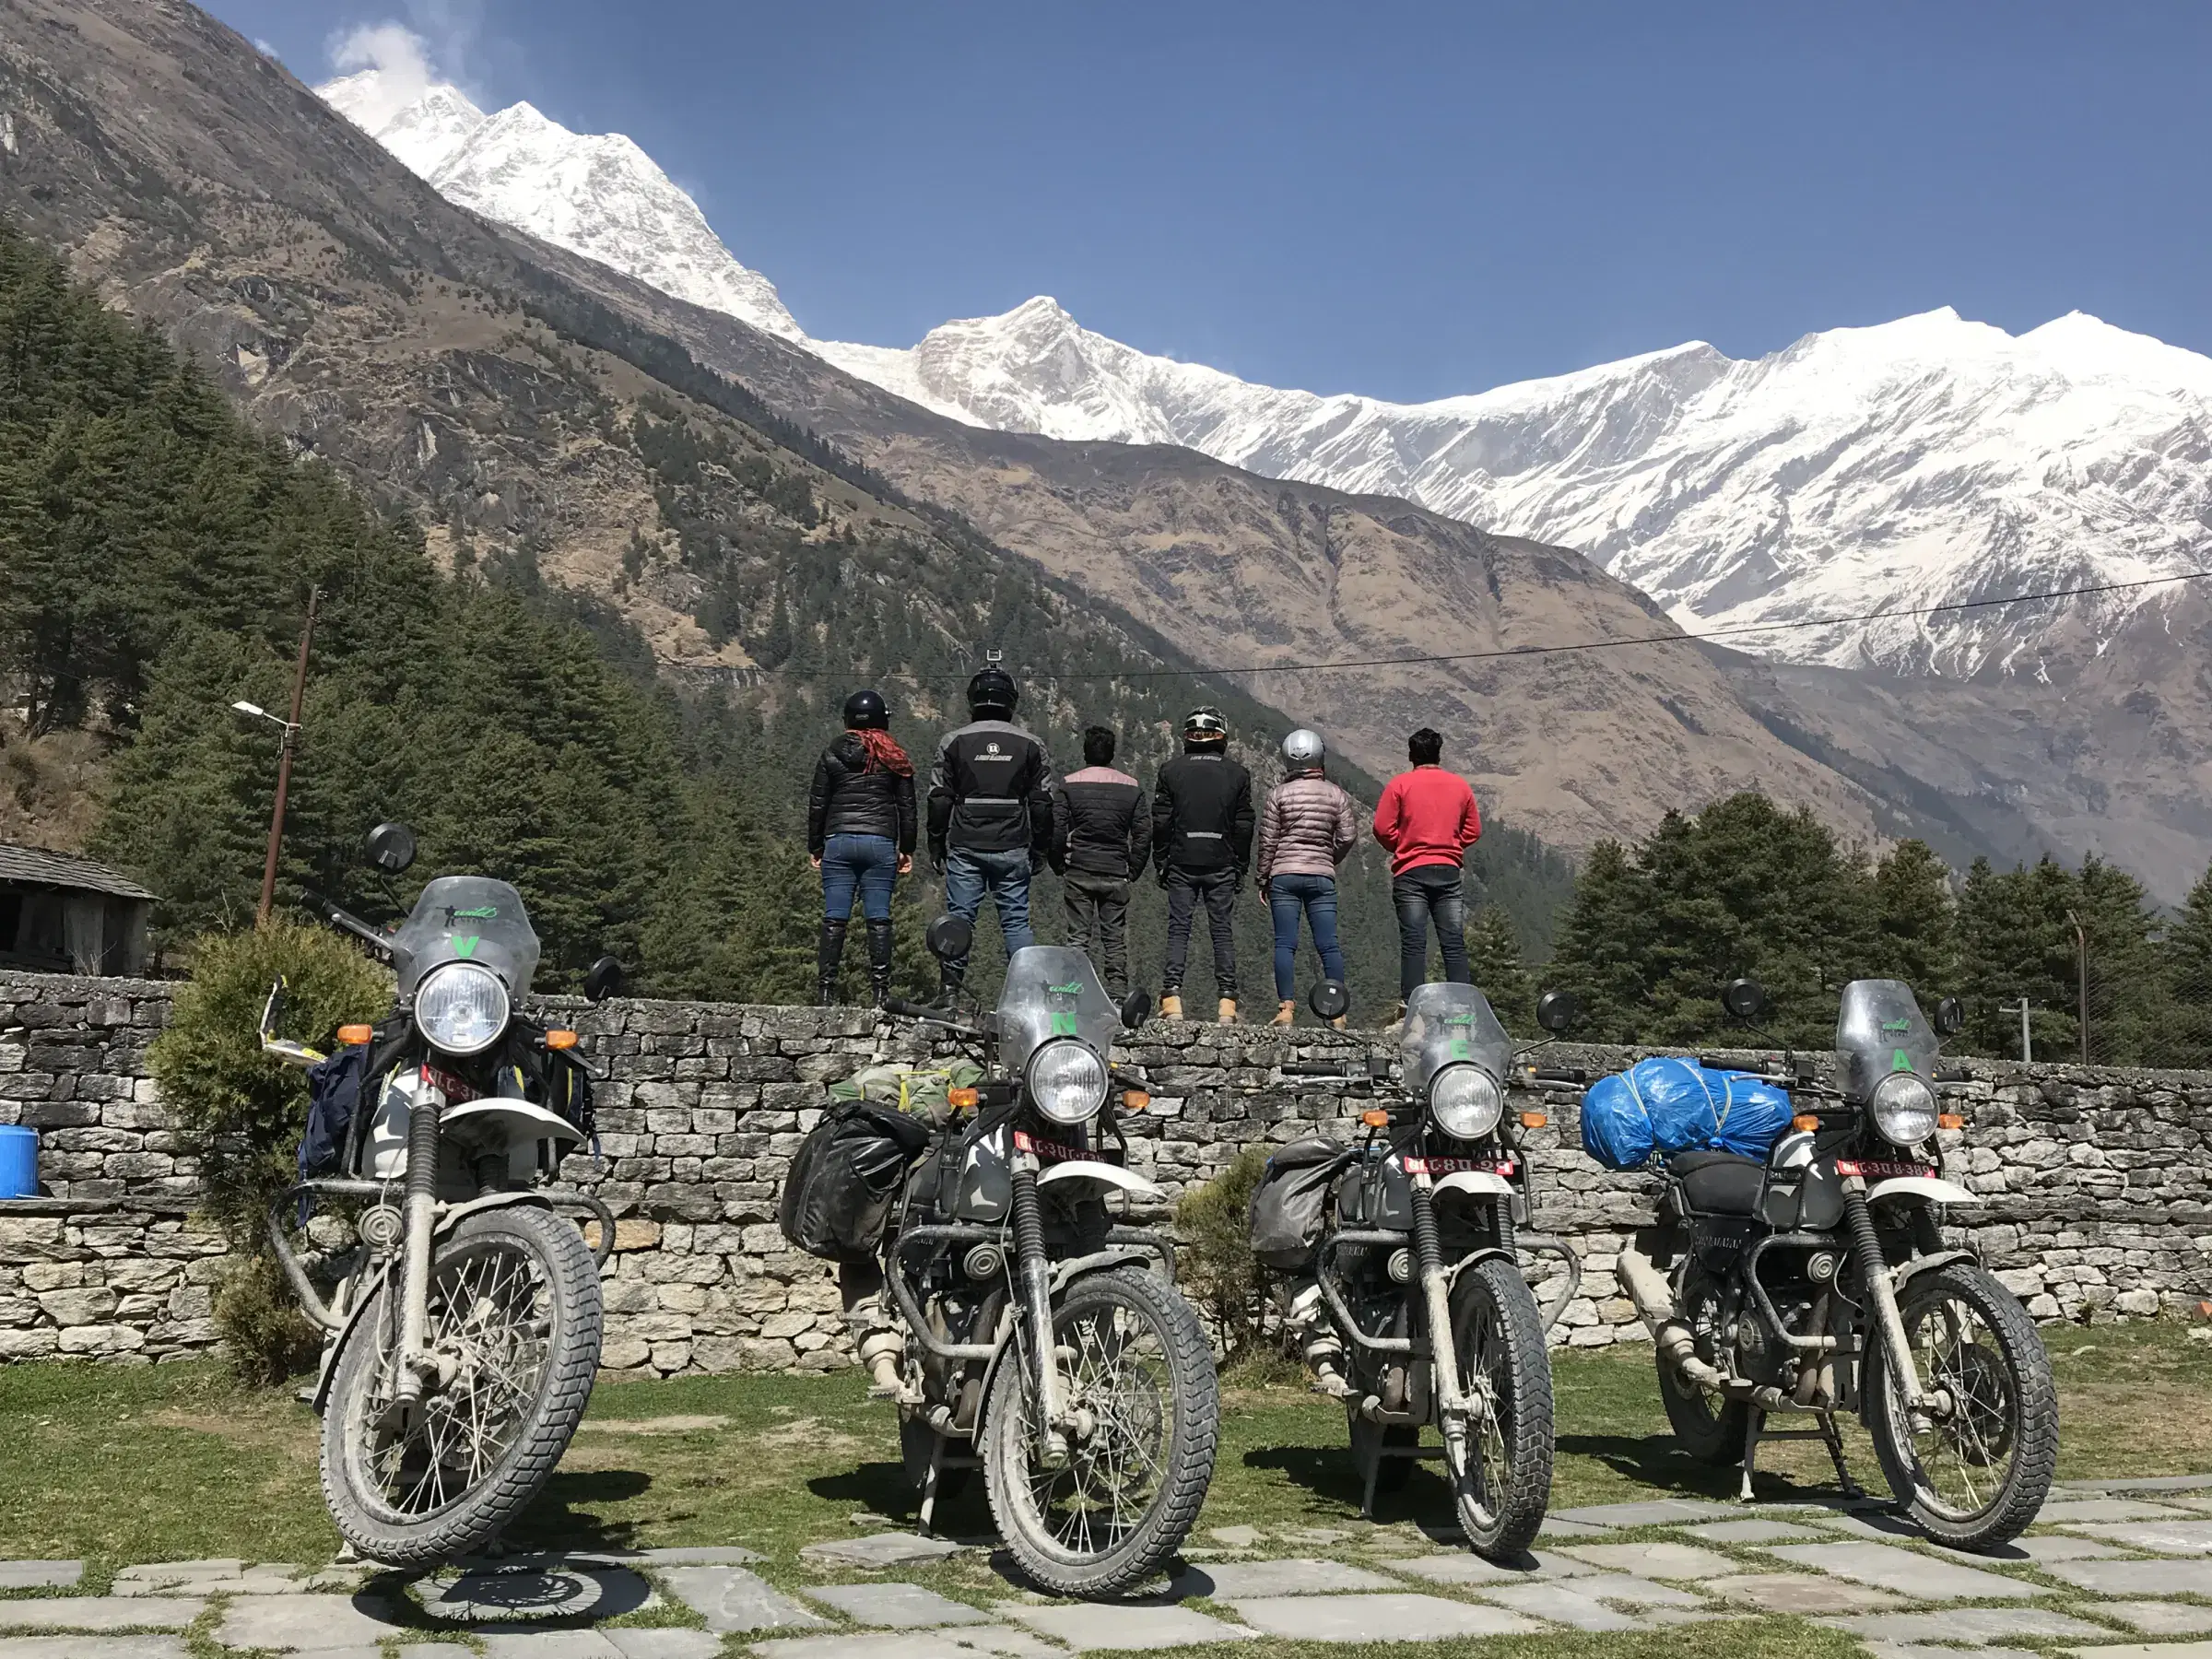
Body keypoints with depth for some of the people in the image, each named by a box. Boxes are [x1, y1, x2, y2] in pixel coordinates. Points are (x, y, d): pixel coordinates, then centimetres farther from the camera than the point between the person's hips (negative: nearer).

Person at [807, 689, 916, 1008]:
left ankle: (827, 987, 0)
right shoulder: (894, 758, 6)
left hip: (838, 841, 0)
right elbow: (907, 806, 7)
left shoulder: (832, 755, 5)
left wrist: (815, 846, 13)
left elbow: (817, 804, 6)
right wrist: (907, 849, 13)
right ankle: (880, 988, -1)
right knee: (878, 918, 1)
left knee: (834, 918, 1)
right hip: (881, 842, 0)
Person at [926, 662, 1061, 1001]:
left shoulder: (954, 742, 1)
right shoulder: (1030, 745, 3)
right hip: (1013, 849, 1)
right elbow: (1045, 804, 5)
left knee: (959, 916, 4)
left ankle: (951, 986, 1)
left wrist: (936, 847, 9)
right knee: (1017, 919, 5)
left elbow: (939, 800, 2)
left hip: (965, 848, 0)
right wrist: (1040, 851, 12)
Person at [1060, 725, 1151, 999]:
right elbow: (1144, 835, 2)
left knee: (1078, 936, 3)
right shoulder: (1132, 787, 3)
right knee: (1115, 940, 6)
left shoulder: (1069, 784, -2)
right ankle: (1117, 995, 3)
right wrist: (1132, 871, 9)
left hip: (1078, 873, -1)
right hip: (1116, 875, 1)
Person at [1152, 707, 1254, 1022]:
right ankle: (1226, 1001, 0)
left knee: (1178, 929, 2)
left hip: (1181, 864, 0)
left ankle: (1172, 998, -6)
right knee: (1223, 931, 4)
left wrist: (1161, 863, 7)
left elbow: (1161, 822, 1)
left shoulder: (1171, 771, 2)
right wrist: (1241, 866, 10)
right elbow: (1244, 827, 4)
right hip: (1222, 865, 0)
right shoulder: (1237, 774, 4)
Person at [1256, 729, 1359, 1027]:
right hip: (1322, 877, 2)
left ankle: (1287, 1008, -7)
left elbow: (1268, 842, -1)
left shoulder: (1279, 793, -2)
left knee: (1285, 943, -1)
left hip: (1284, 874, -1)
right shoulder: (1336, 794, 3)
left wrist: (1263, 879, 8)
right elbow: (1348, 837, 0)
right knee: (1328, 944, 2)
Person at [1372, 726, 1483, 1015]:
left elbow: (1382, 828, -5)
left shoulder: (1400, 784, -2)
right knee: (1454, 943, 2)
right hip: (1448, 872, 2)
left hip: (1411, 872, -2)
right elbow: (1473, 830, 12)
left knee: (1413, 942, -4)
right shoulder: (1460, 785, 8)